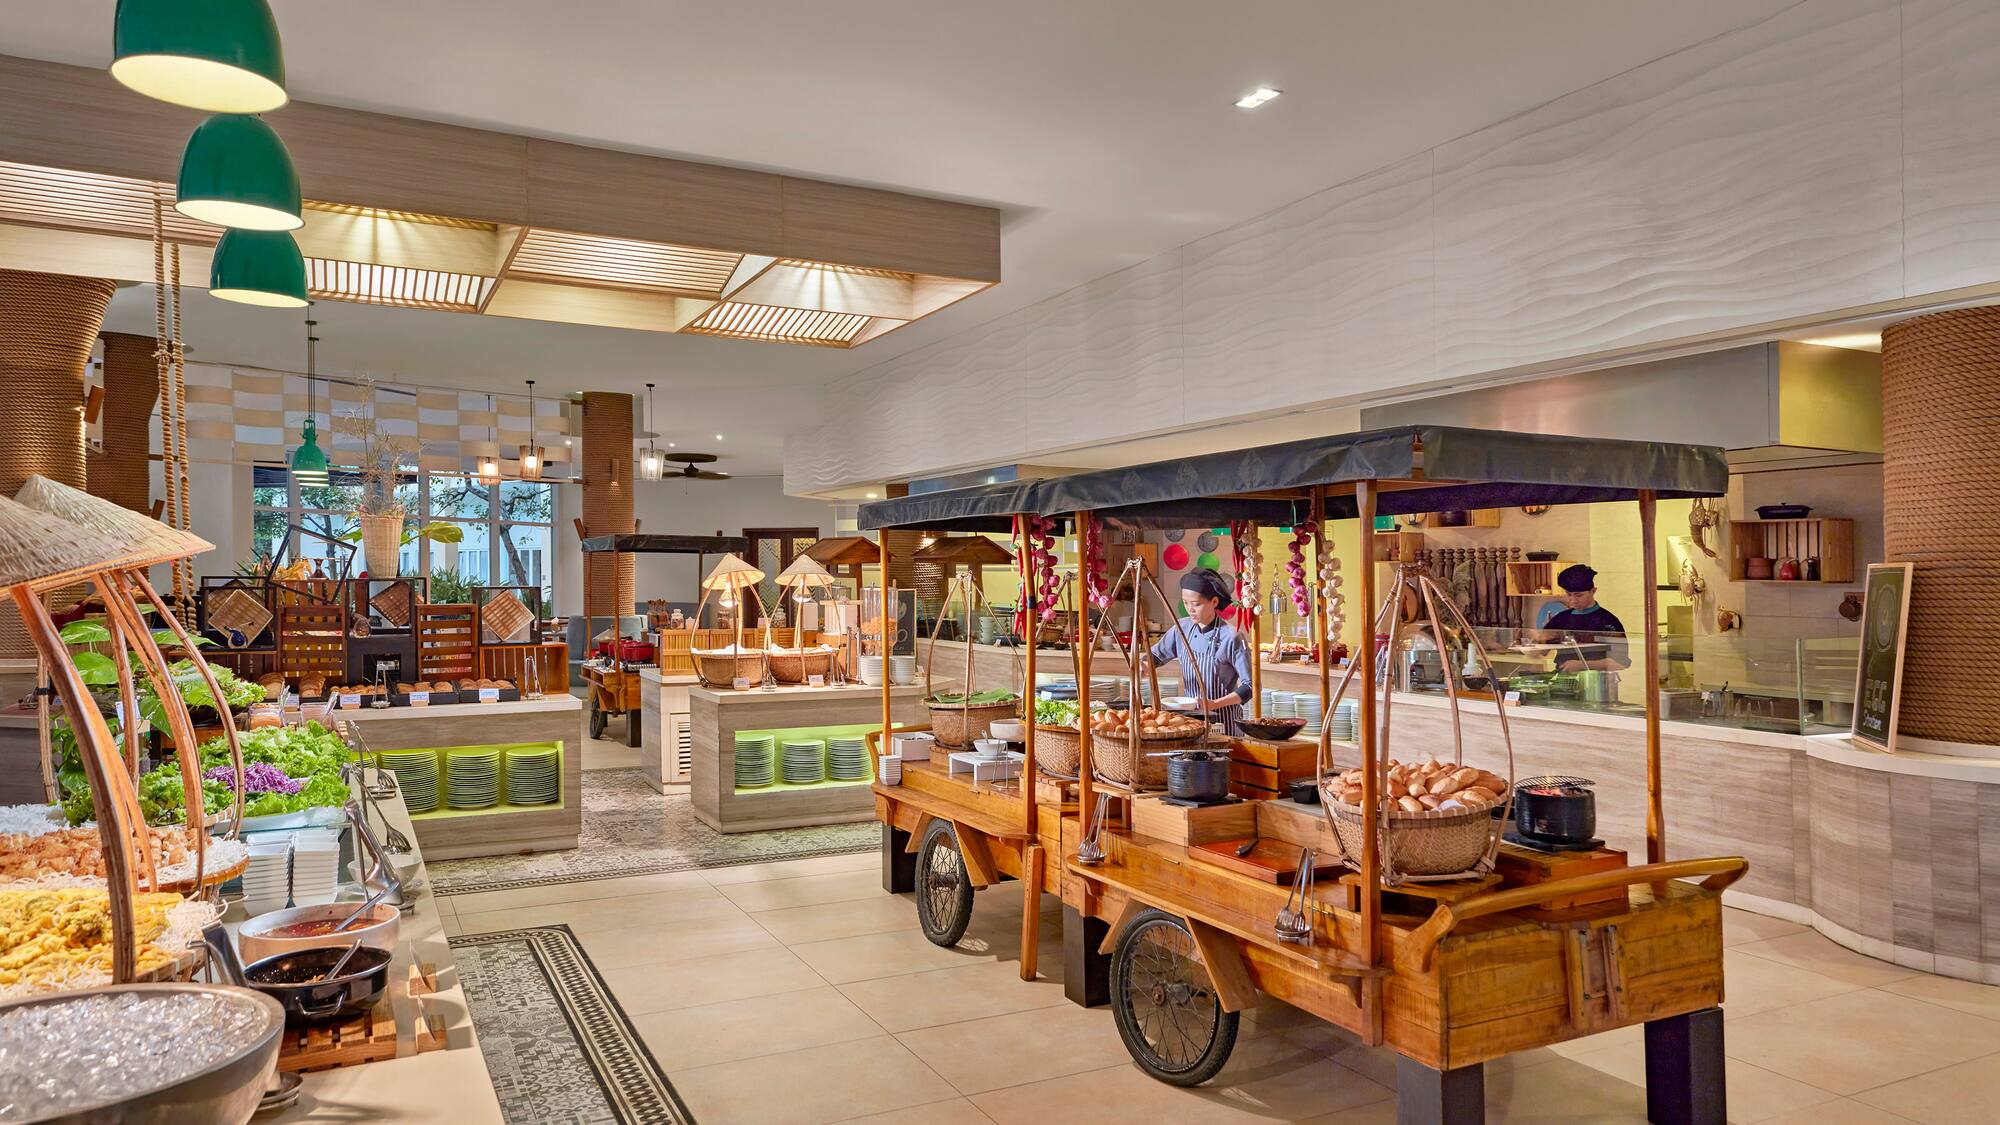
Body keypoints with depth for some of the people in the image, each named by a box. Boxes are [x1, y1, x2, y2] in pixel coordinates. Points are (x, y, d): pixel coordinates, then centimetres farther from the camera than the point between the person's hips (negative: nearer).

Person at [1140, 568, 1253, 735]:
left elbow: (1249, 686, -14)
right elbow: (1156, 655, 12)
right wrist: (1143, 665, -11)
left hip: (1223, 720, -4)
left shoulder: (1231, 637, -16)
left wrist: (1215, 704, -24)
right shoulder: (1182, 629, -1)